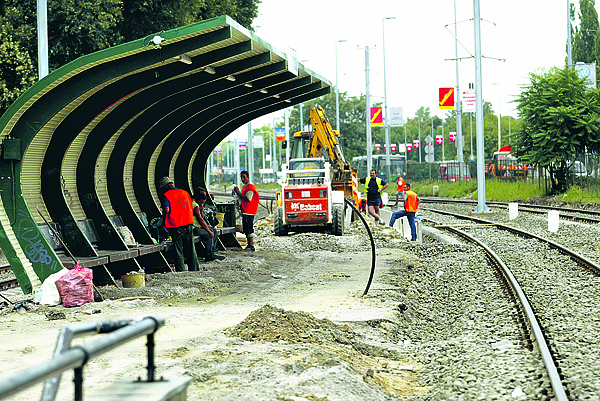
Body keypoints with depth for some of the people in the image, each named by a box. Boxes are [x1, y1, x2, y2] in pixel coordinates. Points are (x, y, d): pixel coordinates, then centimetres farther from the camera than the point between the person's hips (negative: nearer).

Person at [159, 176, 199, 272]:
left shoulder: (166, 195, -5)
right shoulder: (185, 192, 13)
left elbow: (167, 210, -14)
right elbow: (191, 209, 14)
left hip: (176, 225, -5)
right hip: (189, 224, 5)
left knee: (178, 250, 1)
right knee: (190, 249, 10)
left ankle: (181, 272, -2)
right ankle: (194, 269, 12)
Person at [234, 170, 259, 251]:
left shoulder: (251, 187, -13)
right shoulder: (244, 186, 19)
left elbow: (248, 198, -22)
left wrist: (239, 192, -19)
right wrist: (237, 193, 11)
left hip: (249, 212, -10)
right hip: (244, 211, 10)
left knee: (249, 229, -13)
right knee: (246, 229, 12)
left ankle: (251, 246, -14)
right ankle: (249, 245, 17)